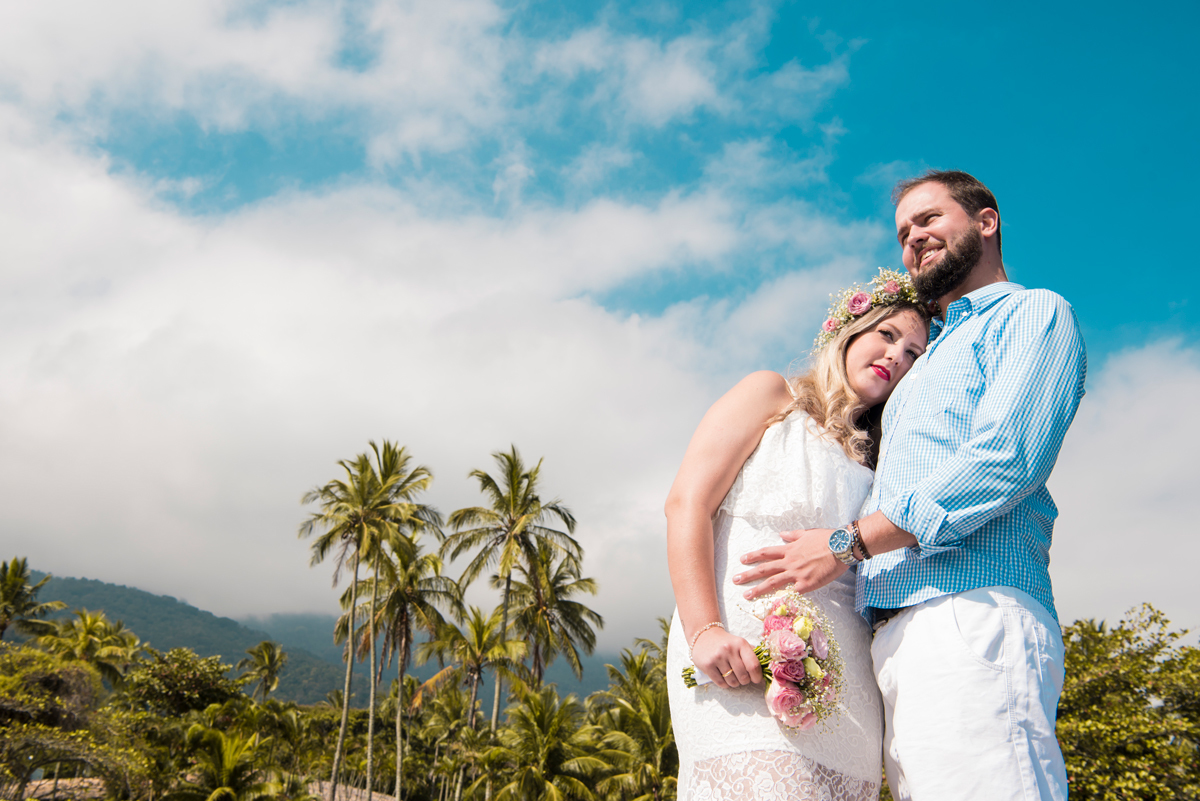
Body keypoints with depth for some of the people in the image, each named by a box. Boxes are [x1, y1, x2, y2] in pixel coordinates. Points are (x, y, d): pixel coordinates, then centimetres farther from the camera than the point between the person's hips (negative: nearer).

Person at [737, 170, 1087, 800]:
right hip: (895, 636, 8)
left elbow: (1006, 459, -12)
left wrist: (850, 540, -11)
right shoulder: (930, 359, 32)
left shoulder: (1033, 314, 7)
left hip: (973, 622, -8)